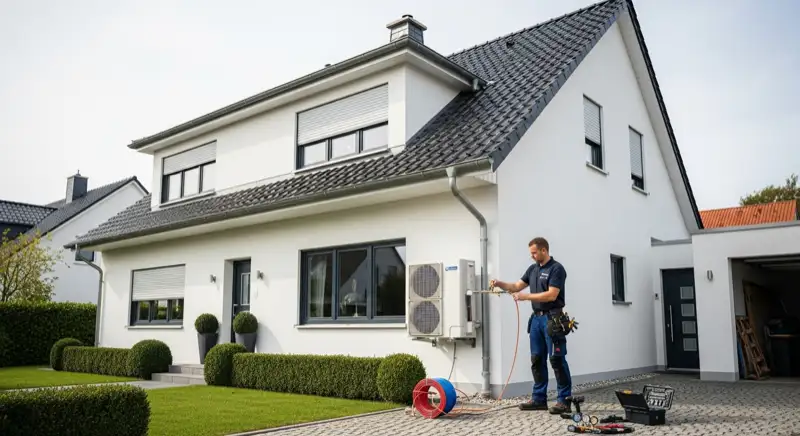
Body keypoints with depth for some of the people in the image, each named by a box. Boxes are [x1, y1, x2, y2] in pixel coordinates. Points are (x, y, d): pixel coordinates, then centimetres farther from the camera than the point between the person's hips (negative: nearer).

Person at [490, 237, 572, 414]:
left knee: (557, 360, -6)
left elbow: (551, 295, -19)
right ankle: (539, 398, 16)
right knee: (537, 359, 10)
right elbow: (516, 286, 14)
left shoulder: (556, 269, -11)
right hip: (536, 318, 8)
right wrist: (499, 283, -3)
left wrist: (526, 296, -20)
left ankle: (564, 400, 0)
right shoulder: (533, 269, 14)